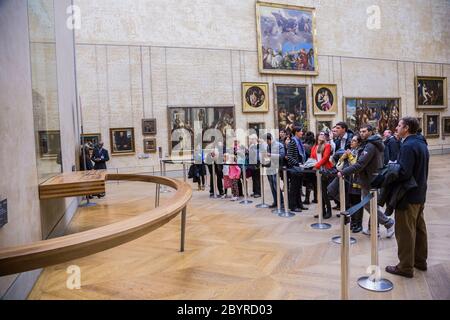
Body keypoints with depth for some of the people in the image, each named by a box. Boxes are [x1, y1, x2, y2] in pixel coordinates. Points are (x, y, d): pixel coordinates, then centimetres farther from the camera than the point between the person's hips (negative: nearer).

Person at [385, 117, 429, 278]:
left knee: (405, 232, 0)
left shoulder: (408, 146, -21)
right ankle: (420, 260, 33)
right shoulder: (422, 144, 11)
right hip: (420, 194, 10)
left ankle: (406, 267, 10)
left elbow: (404, 173, -28)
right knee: (419, 228, 19)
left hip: (408, 196, -10)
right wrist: (394, 168, 10)